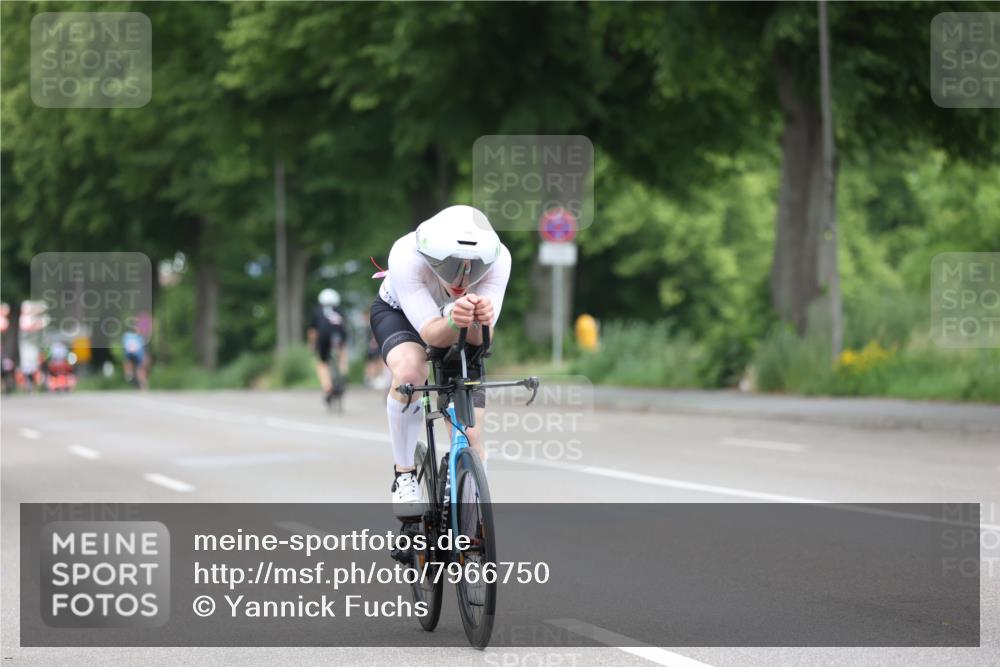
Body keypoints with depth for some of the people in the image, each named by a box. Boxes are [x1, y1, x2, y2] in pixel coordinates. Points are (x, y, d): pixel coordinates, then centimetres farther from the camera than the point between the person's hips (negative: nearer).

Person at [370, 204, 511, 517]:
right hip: (399, 313, -2)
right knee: (410, 371, -36)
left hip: (460, 336, 2)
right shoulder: (406, 256, -40)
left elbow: (478, 340, -35)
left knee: (470, 437, -8)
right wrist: (453, 322, -61)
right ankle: (404, 475, -16)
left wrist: (477, 322, -58)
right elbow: (431, 333, -39)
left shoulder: (497, 259, -35)